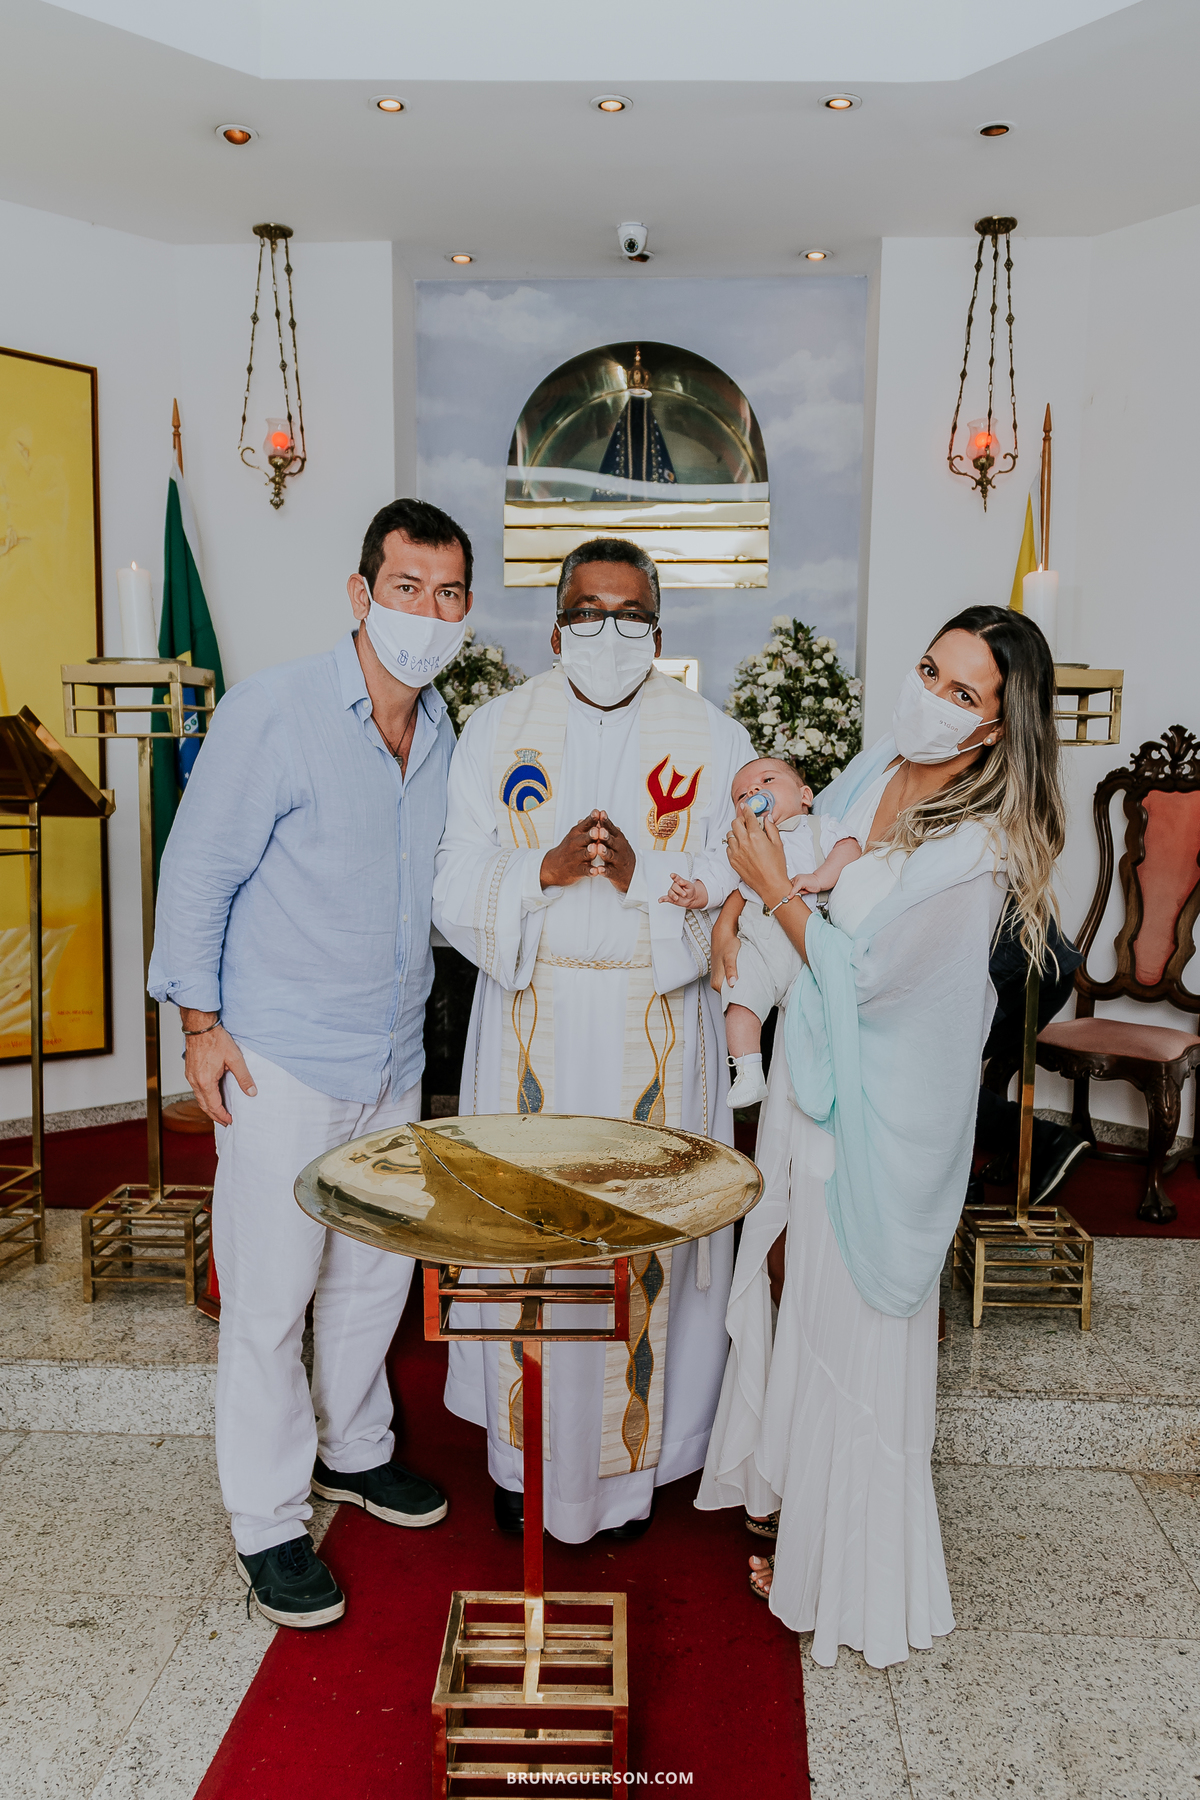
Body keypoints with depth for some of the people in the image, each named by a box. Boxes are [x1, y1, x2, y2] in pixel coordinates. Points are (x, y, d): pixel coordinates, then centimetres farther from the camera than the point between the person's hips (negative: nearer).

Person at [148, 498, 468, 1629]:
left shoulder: (442, 730, 8)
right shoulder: (274, 710, -13)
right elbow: (198, 868, -9)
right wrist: (200, 1024, -11)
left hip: (393, 1057, 7)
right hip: (281, 1059, -6)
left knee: (376, 1270, 18)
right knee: (269, 1293, 3)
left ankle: (352, 1449, 41)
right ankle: (268, 1522, 21)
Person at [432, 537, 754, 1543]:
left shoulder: (714, 742, -1)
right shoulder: (498, 731, 2)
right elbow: (455, 895, -3)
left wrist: (645, 874, -23)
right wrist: (547, 869, -21)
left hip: (657, 1033, 0)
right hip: (531, 1021, 1)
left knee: (647, 1231, 8)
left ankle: (632, 1458, 30)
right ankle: (527, 1451, 32)